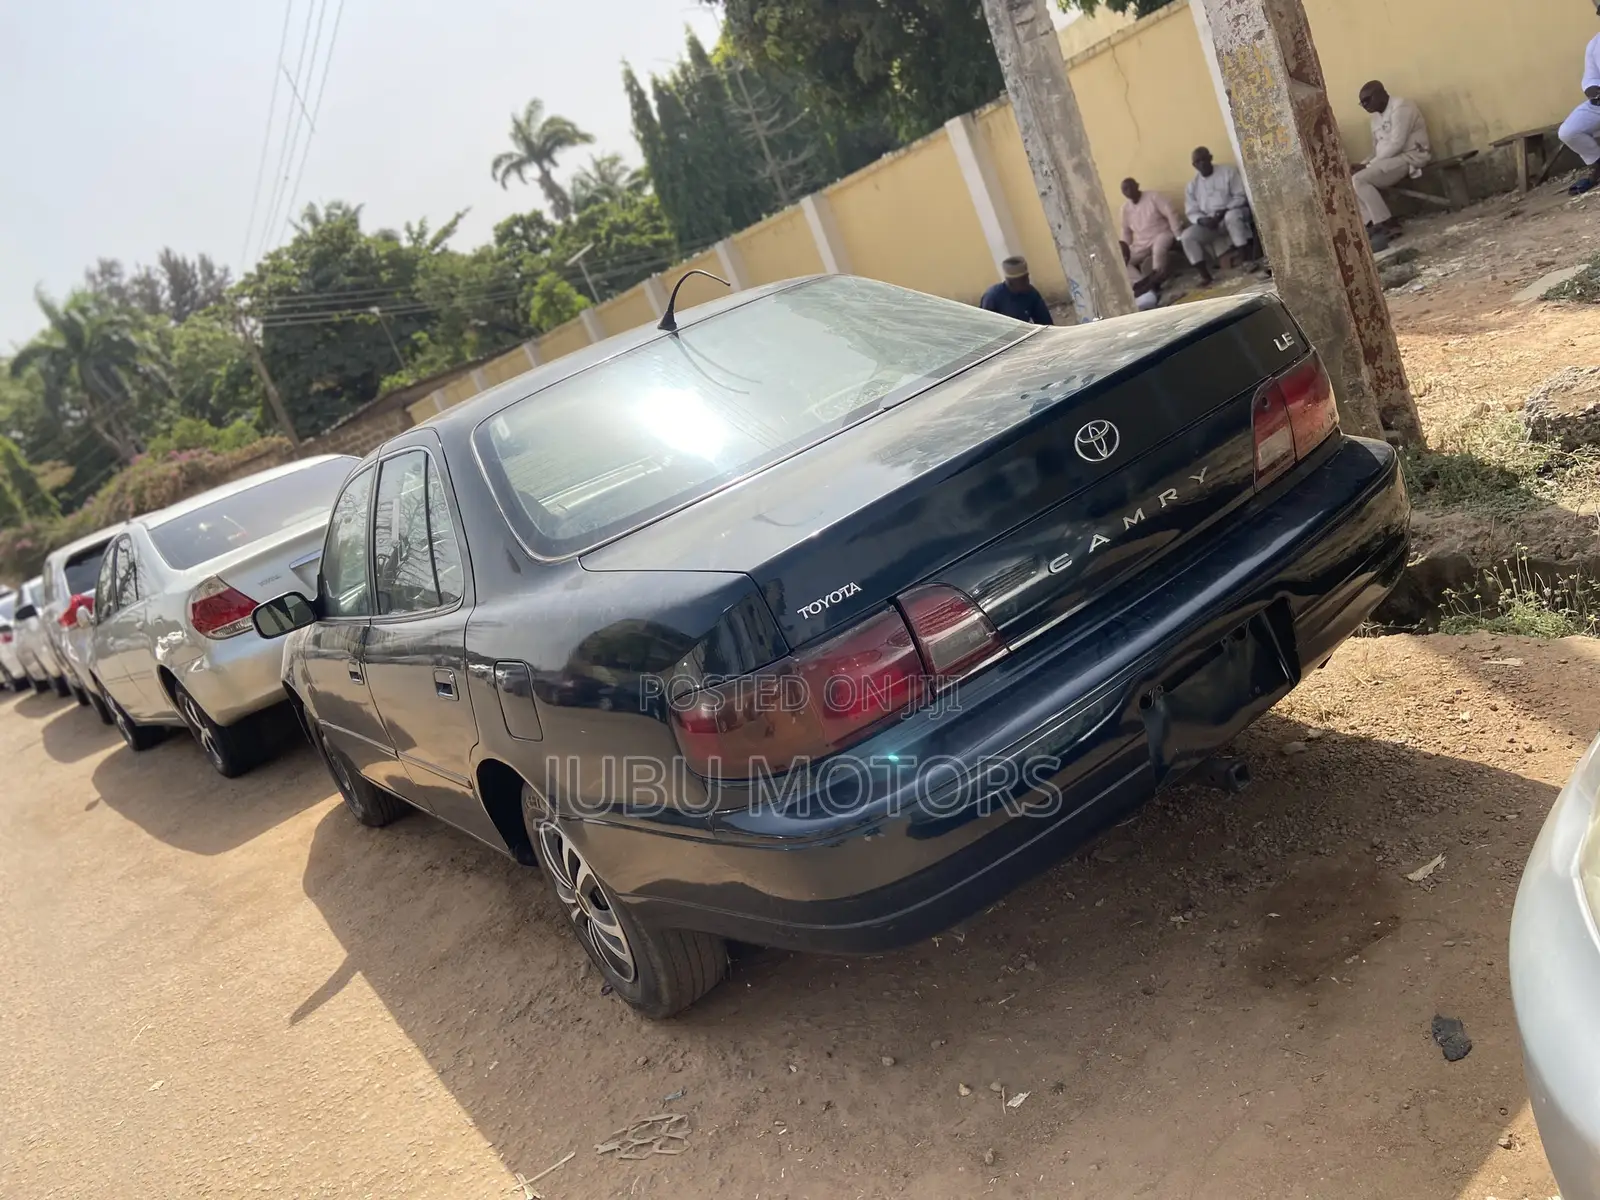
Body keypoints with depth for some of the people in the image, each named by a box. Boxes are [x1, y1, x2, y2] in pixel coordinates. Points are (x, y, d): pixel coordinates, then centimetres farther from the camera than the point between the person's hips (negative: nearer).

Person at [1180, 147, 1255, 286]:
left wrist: (1224, 211, -20)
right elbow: (1191, 212, 7)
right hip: (1208, 223, 3)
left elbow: (1241, 196, -4)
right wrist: (1202, 220, -16)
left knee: (1232, 216, -40)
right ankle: (1204, 274, -20)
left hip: (1232, 212, -3)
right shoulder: (1192, 185, 10)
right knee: (1186, 236, -23)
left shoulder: (1228, 171, 1)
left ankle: (1243, 257, -30)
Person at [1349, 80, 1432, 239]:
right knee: (1349, 179, -4)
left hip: (1411, 156, -9)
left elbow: (1396, 144, -20)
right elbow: (1377, 148, 15)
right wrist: (1367, 164, -6)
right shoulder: (1377, 117, 17)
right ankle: (1372, 224, -14)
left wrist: (1369, 165, -20)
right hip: (1389, 159, 9)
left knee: (1359, 179, -25)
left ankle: (1389, 224, -24)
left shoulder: (1400, 108, -11)